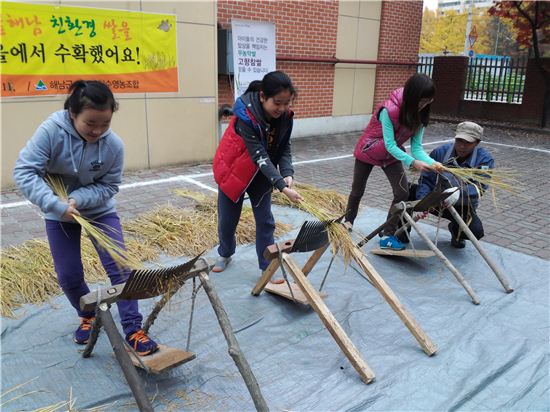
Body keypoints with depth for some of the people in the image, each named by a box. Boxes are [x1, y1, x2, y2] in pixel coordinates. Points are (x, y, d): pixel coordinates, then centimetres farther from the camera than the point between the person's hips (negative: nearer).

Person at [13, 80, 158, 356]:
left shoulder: (114, 145, -22)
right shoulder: (51, 131, -26)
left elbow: (108, 186, -14)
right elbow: (24, 171, -26)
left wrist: (77, 199, -29)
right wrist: (56, 205, -36)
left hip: (99, 211, 0)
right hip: (59, 214, 0)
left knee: (119, 267, -10)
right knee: (68, 276, 5)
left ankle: (133, 329, 0)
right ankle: (88, 316, 34)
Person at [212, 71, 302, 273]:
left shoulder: (285, 117, -16)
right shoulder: (245, 116, -33)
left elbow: (284, 149, -10)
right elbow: (260, 156, -37)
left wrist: (287, 174, -29)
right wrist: (282, 187, -42)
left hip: (261, 175, 4)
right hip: (233, 171, -4)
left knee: (265, 221, 1)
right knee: (227, 219, 10)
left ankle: (267, 268, 13)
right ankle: (225, 254, 37)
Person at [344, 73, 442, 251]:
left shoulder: (419, 115, -16)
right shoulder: (389, 110, -35)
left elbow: (416, 146, -18)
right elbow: (390, 145, -34)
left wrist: (431, 162, -36)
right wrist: (412, 162, -44)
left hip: (393, 155, 5)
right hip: (368, 152, -5)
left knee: (403, 193, -10)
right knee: (357, 191, 12)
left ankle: (388, 235, 2)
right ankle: (347, 223, 38)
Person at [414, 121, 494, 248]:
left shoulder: (485, 159, -13)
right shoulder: (440, 152, -12)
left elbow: (481, 186, -27)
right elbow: (426, 180, -15)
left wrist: (460, 192, -49)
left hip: (463, 207, 0)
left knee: (476, 231, -30)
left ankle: (455, 230, 11)